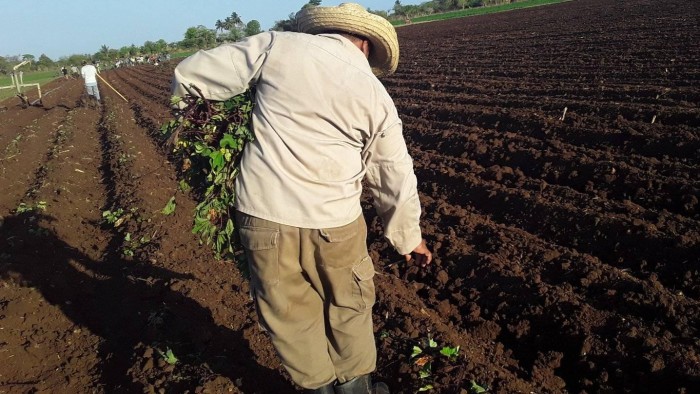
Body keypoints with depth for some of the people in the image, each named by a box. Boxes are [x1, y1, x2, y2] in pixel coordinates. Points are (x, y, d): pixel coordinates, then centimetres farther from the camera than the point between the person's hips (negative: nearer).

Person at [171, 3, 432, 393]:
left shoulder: (278, 45, 1)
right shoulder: (376, 96, 4)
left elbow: (191, 75, 3)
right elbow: (396, 180, 10)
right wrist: (410, 238, 25)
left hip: (263, 213, 0)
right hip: (333, 220, 1)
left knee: (291, 315, 20)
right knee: (348, 306, 25)